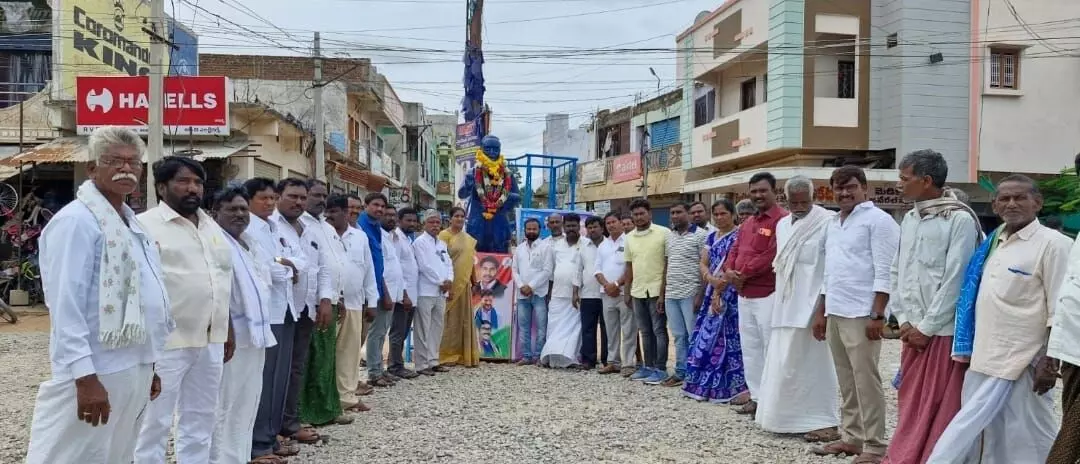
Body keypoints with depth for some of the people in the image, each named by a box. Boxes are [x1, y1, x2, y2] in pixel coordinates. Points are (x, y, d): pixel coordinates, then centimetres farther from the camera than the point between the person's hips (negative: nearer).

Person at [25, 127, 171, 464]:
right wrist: (85, 377, -23)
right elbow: (66, 305, -18)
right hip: (97, 373, -9)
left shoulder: (131, 223, 14)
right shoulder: (77, 221, -13)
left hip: (133, 370, 9)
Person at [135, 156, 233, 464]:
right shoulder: (146, 225, -7)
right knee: (155, 422, 2)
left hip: (210, 341, 7)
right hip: (166, 342, -7)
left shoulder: (211, 226, 15)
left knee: (201, 420, 15)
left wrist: (228, 331, 16)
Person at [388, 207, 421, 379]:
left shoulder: (411, 238, 16)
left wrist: (410, 294, 11)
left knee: (403, 333, 12)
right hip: (402, 295, -8)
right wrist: (403, 294, -19)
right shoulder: (396, 238, -10)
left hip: (411, 294, 8)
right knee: (398, 333, -2)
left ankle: (397, 364, 19)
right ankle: (396, 367, 4)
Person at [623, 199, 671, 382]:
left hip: (657, 290, -6)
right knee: (645, 332, 12)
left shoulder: (663, 233, -7)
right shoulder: (630, 237, 10)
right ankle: (648, 366, 20)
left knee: (659, 331, -1)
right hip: (637, 291, 6)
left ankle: (660, 369, 3)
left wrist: (664, 290, -12)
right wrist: (628, 291, 13)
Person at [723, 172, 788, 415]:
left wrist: (743, 274, -14)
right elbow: (735, 250, 17)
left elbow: (772, 255, -20)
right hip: (744, 294, 9)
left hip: (768, 294, -9)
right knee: (750, 348, 14)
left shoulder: (783, 220, -12)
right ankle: (757, 397, 23)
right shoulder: (747, 223, 18)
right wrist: (729, 270, -5)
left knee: (771, 348, -2)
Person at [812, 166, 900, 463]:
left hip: (861, 315, -8)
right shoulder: (833, 223, 17)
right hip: (835, 314, 8)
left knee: (866, 380, -3)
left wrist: (877, 315, -18)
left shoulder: (878, 220, -7)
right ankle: (851, 437, 22)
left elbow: (884, 273, -13)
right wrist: (820, 312, 18)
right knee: (846, 382, 13)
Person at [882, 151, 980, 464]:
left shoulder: (960, 220, -9)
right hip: (913, 330, 7)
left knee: (941, 408, 1)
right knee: (911, 405, 11)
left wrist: (927, 327, -11)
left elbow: (956, 280, -13)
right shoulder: (908, 220, 12)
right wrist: (904, 320, 4)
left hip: (944, 331, -6)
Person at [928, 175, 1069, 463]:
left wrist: (1050, 362, -15)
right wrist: (968, 349, 15)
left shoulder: (1052, 244, -9)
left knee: (1028, 438, 3)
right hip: (984, 356, 7)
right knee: (990, 433, 15)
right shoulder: (992, 242, 11)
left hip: (1023, 359, -7)